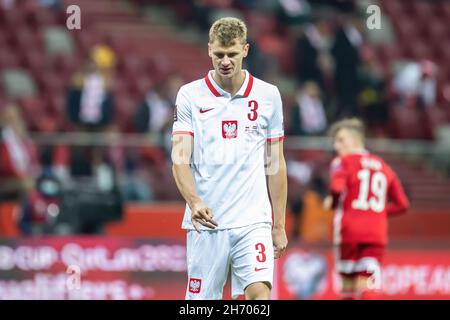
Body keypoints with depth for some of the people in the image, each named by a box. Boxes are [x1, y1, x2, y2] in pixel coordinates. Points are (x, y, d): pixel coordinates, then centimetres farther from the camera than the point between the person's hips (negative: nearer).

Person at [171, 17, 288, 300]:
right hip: (205, 222, 0)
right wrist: (194, 202, -25)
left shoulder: (268, 95, 6)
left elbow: (275, 164, 11)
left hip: (254, 221, 0)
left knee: (259, 293, -18)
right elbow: (180, 157, -6)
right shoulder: (190, 95, 2)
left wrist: (279, 226, 10)